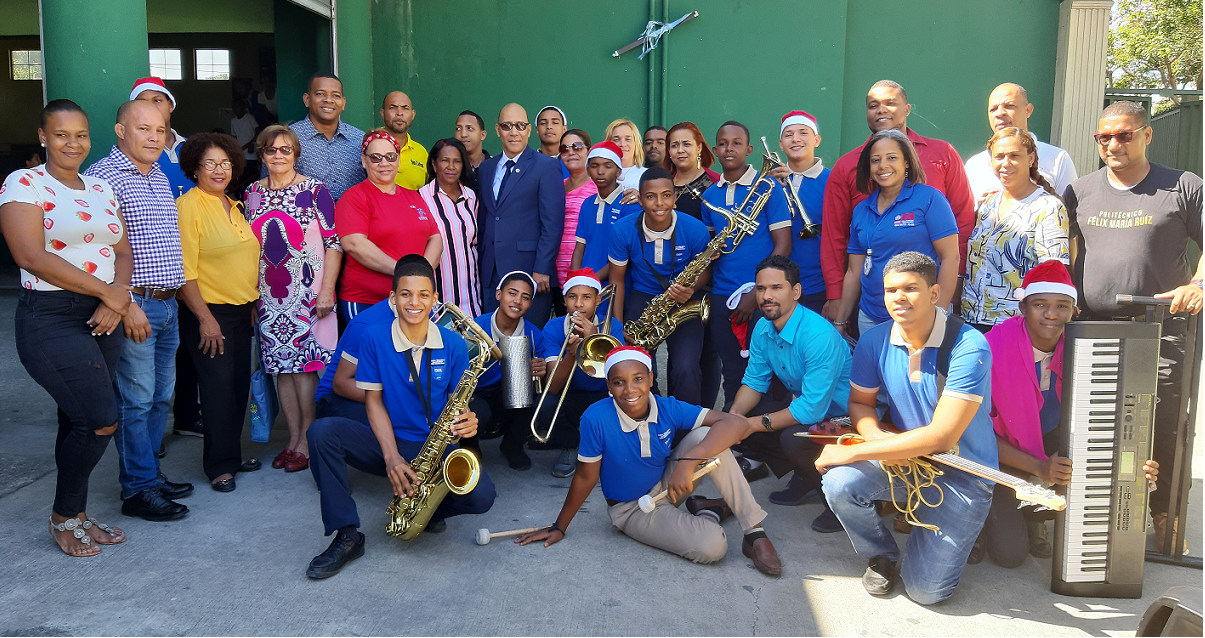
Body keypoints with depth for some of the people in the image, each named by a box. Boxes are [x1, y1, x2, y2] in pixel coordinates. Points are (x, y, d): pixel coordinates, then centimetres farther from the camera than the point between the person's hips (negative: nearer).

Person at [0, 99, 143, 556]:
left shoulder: (100, 188, 14)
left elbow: (123, 251, 11)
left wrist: (117, 299, -10)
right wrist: (112, 295, -16)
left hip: (104, 318, 6)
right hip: (52, 318, -6)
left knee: (80, 423, 12)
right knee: (102, 421, -10)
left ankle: (76, 517, 25)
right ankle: (63, 516, 11)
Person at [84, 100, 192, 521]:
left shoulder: (160, 178, 16)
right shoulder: (103, 176, -10)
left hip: (167, 304, 8)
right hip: (133, 304, -8)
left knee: (160, 397, 14)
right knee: (136, 400, -3)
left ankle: (150, 474, 25)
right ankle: (138, 490, 6)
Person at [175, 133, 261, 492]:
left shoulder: (233, 206, 14)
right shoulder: (188, 206, -10)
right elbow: (184, 271, -15)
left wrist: (253, 303, 16)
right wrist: (205, 319, -17)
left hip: (241, 311, 7)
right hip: (208, 314, -7)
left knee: (239, 385, 10)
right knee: (218, 387, -4)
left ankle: (232, 455, 23)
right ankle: (219, 466, 6)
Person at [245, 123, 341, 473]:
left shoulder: (314, 190, -3)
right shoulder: (251, 193, 10)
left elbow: (334, 242, -5)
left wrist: (327, 290, -12)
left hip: (308, 295, -4)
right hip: (269, 297, 4)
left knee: (305, 366, -5)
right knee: (281, 367, 7)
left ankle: (307, 442, 6)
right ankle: (293, 439, 17)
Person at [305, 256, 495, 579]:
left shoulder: (453, 345, -3)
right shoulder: (375, 337, -6)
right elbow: (373, 399, -4)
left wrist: (467, 421, -23)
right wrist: (391, 457, -17)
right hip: (386, 442, 0)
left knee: (481, 497, -27)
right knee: (323, 431, -27)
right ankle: (347, 535, -18)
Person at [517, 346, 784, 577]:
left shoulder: (668, 409, -19)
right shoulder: (596, 419, -26)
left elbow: (735, 424, -29)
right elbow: (586, 477, -13)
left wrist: (688, 461, -41)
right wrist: (559, 528, -6)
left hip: (667, 485, 3)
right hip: (633, 510, -3)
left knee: (706, 435, -25)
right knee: (711, 546, -28)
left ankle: (754, 531, -13)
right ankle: (710, 514, 11)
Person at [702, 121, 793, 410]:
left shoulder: (768, 187, -3)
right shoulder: (709, 195, 11)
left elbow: (783, 245, -8)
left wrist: (756, 293, -13)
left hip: (761, 296, -4)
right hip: (721, 297, 4)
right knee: (732, 376, 12)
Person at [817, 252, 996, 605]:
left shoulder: (969, 347, -24)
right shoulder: (875, 341, -7)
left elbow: (941, 437, -27)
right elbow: (860, 403, 7)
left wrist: (851, 452, -26)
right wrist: (879, 438, -18)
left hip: (963, 472, -4)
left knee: (926, 590, -12)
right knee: (839, 482, -27)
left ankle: (960, 532, 23)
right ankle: (882, 555, 6)